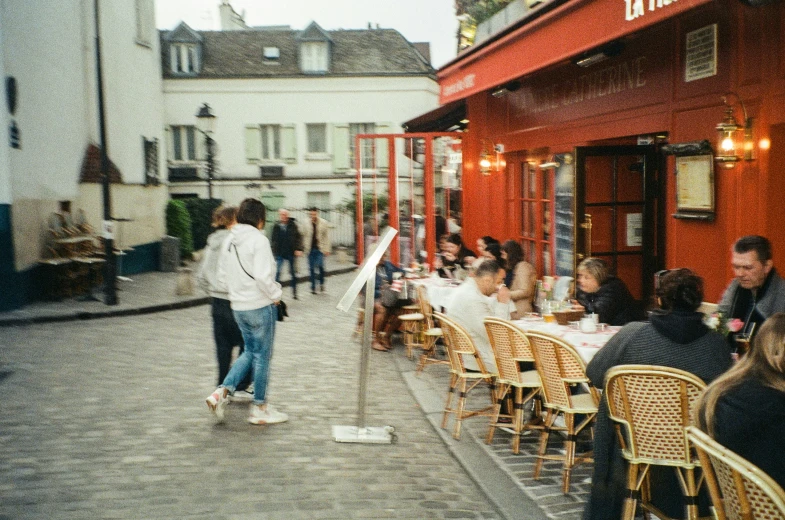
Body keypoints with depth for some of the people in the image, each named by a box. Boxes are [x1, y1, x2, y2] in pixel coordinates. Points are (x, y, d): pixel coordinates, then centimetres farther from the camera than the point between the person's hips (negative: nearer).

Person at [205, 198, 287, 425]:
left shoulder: (229, 240, 7)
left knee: (250, 351, 21)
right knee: (262, 355, 6)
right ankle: (260, 409, 16)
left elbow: (222, 275, 12)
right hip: (260, 306, -7)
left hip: (238, 306, 7)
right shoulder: (258, 240, -16)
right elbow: (263, 276, -23)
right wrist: (275, 294, -9)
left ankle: (222, 391, 9)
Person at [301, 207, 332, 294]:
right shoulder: (307, 224, 4)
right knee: (311, 268, 4)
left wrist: (327, 249, -3)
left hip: (320, 248, -2)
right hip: (310, 249, 2)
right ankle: (313, 287, 12)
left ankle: (321, 282, 9)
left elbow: (327, 237, 0)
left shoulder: (323, 223, -1)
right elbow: (304, 236, 13)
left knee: (320, 265, -15)